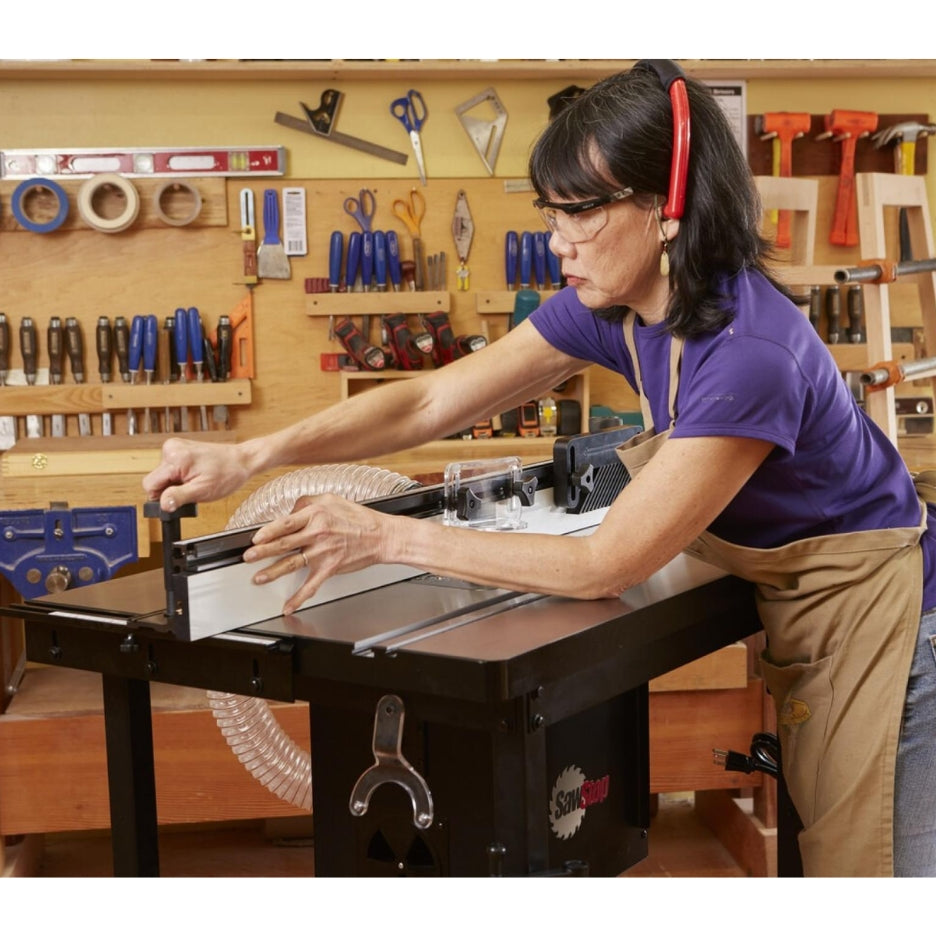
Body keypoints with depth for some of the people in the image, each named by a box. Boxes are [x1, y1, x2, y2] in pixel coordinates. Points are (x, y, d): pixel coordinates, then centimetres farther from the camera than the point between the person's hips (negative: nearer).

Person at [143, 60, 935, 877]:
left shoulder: (751, 351, -32)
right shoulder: (613, 308, -7)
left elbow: (607, 564, -27)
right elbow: (431, 402, -6)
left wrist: (384, 536, -27)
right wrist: (250, 457, -18)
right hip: (804, 625, 8)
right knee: (828, 848, 19)